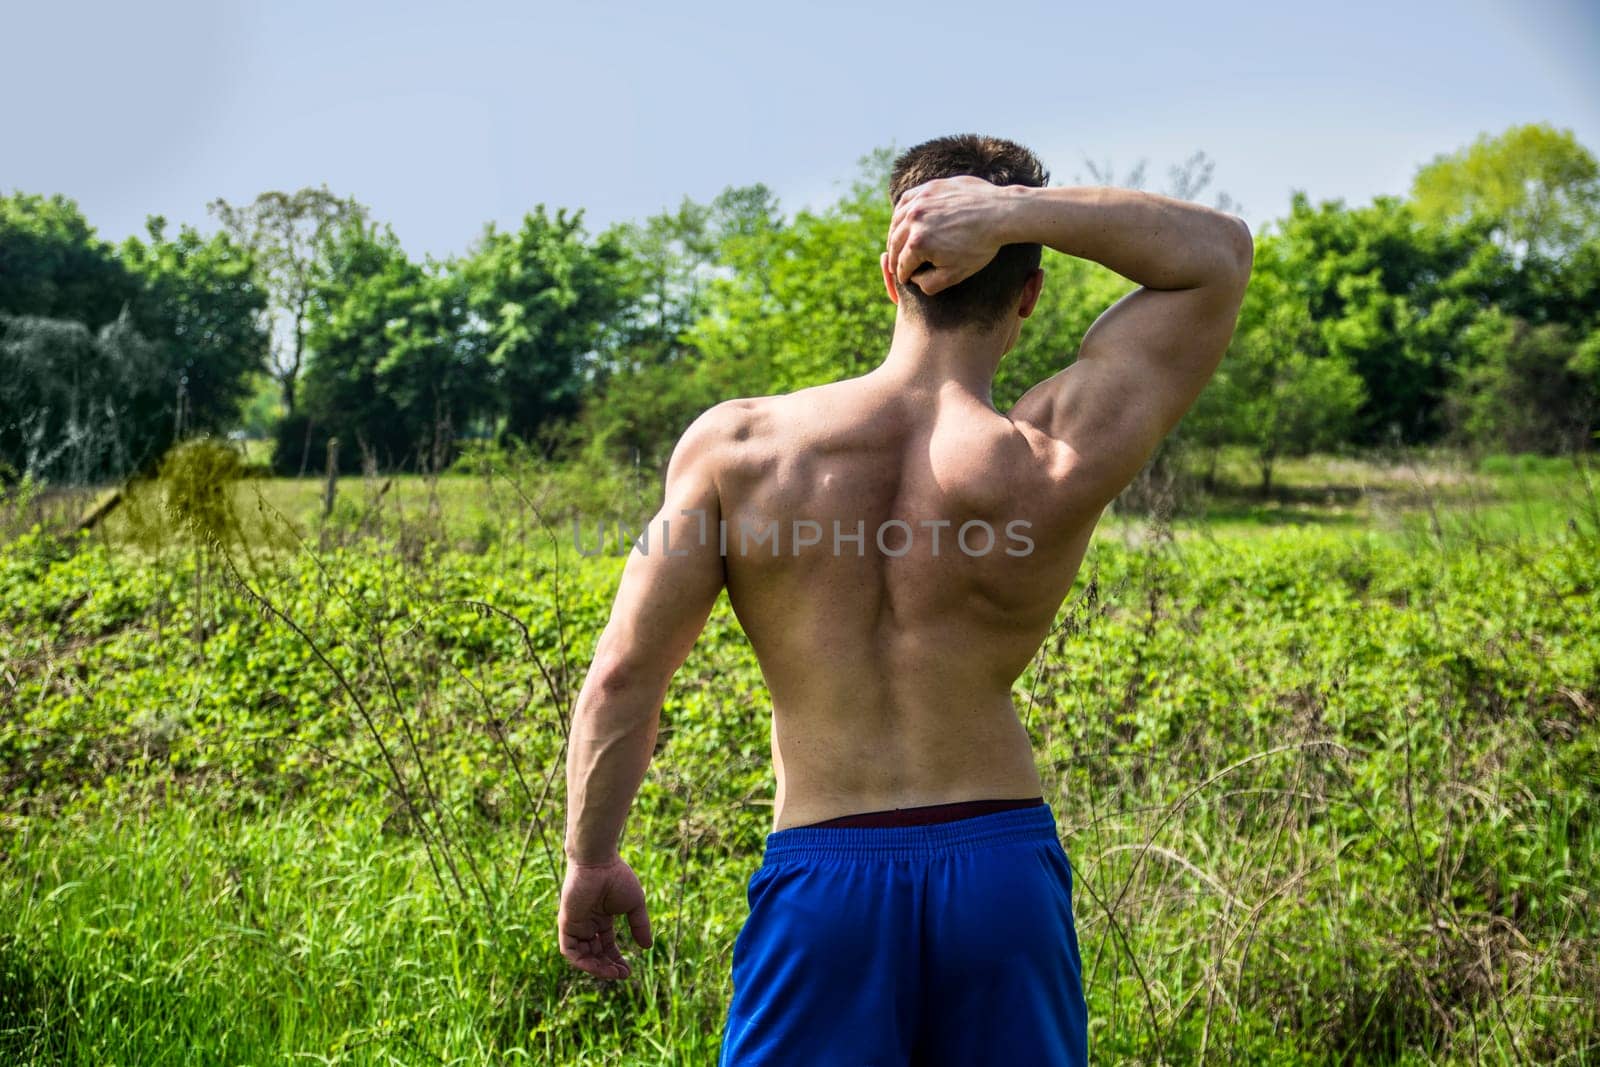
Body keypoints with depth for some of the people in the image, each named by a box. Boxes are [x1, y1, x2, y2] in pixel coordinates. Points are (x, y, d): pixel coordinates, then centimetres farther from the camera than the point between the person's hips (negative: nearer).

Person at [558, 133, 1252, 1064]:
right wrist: (1015, 210, -9)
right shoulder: (1058, 467, -11)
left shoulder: (734, 446, -8)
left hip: (822, 874, 0)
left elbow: (623, 677, -5)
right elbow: (1221, 250, 2)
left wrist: (593, 857, 9)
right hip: (1005, 867, 0)